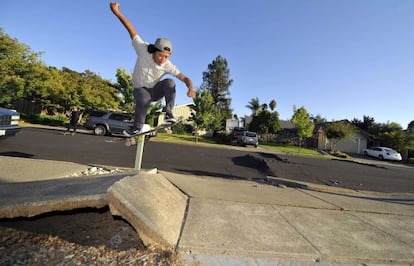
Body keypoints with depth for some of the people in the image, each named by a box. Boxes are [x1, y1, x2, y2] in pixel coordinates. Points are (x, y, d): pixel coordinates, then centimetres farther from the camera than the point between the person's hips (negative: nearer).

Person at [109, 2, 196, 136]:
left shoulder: (168, 66, -22)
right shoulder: (143, 49, -21)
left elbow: (185, 78, -29)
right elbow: (131, 30, -15)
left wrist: (190, 88, -49)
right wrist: (117, 13, -23)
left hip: (155, 90, 1)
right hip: (140, 89, -1)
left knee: (170, 82, -28)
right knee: (144, 99, -36)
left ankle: (169, 113, -20)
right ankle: (138, 126, -14)